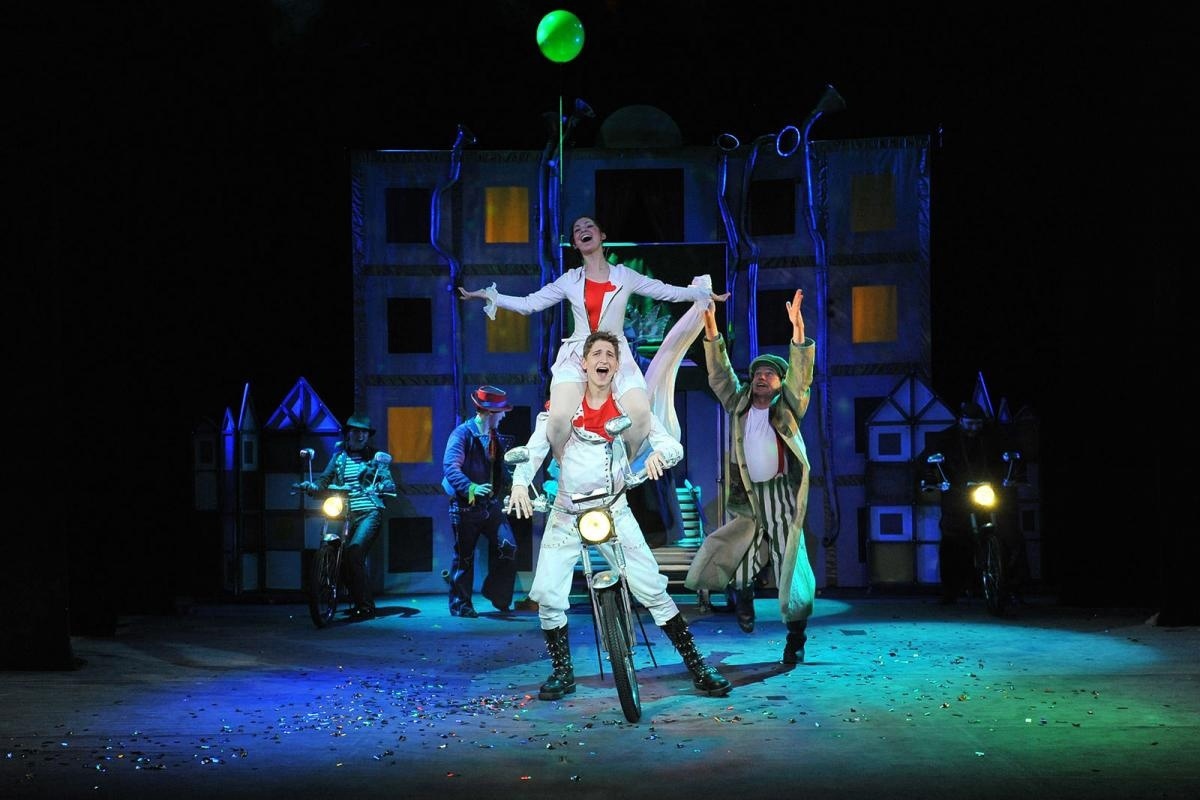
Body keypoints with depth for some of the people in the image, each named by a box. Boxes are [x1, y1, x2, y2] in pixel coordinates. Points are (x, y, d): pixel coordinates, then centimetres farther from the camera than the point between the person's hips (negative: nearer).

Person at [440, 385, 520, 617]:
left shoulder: (496, 437, 12)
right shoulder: (462, 433, -12)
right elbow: (450, 466, -24)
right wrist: (471, 488, -37)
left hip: (491, 504, 6)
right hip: (466, 506, -6)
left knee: (507, 547, -8)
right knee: (464, 556, 3)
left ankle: (498, 596, 8)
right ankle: (460, 604, 14)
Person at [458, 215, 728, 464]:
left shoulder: (625, 276, 11)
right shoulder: (570, 281, 11)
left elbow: (668, 291, 10)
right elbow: (527, 304, 11)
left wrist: (705, 294, 1)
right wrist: (488, 296, 4)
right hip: (576, 357, 0)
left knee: (640, 414, -27)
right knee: (560, 419, -29)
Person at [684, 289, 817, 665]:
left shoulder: (787, 407, 4)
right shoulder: (739, 403, 12)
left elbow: (800, 374, -9)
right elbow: (720, 373, 5)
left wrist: (798, 329, -23)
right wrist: (711, 332, -7)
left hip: (781, 491, -3)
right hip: (749, 498, 3)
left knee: (788, 558, -5)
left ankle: (796, 635, 7)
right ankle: (742, 592, 34)